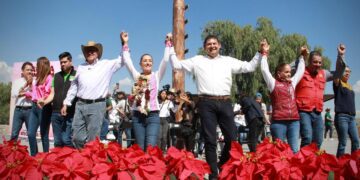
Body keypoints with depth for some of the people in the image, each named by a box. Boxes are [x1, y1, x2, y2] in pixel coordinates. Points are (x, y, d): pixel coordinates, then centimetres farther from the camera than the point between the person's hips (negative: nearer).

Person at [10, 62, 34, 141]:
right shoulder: (17, 81, 10)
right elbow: (14, 94, -4)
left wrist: (31, 84, -7)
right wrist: (26, 84, -7)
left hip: (30, 110, -2)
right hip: (18, 109, 2)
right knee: (14, 133, 1)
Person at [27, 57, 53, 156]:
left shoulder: (49, 78, -8)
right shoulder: (37, 79, 18)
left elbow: (49, 94, -13)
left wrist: (41, 101, -17)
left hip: (44, 108, -7)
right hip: (35, 107, 7)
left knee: (44, 134, 1)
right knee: (31, 134, 3)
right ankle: (34, 156, 14)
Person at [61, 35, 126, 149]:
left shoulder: (106, 65, 4)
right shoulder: (80, 67, 16)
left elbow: (123, 60, 0)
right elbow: (73, 87, 19)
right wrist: (66, 103, 17)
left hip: (97, 105, -4)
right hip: (80, 105, 4)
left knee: (92, 140, 0)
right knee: (77, 137, 5)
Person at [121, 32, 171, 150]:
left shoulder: (157, 76, 8)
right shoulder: (137, 76, 12)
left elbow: (165, 60, 0)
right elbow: (127, 61, 8)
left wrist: (168, 43, 0)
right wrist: (125, 43, 8)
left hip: (153, 115, -2)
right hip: (138, 115, 2)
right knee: (139, 148, 4)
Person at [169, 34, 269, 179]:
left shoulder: (229, 61, 18)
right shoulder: (197, 60, 14)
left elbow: (249, 67, 17)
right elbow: (176, 64, 14)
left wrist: (261, 53, 11)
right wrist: (171, 48, 12)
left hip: (225, 102, 2)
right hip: (206, 103, -2)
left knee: (232, 138, 4)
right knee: (210, 140, 1)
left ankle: (223, 167, 28)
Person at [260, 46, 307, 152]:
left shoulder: (292, 83, 19)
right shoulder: (273, 83, 5)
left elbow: (300, 71, 30)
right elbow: (264, 70, 0)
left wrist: (302, 57, 32)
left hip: (294, 121, 5)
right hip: (279, 122, -5)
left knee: (294, 150, 3)